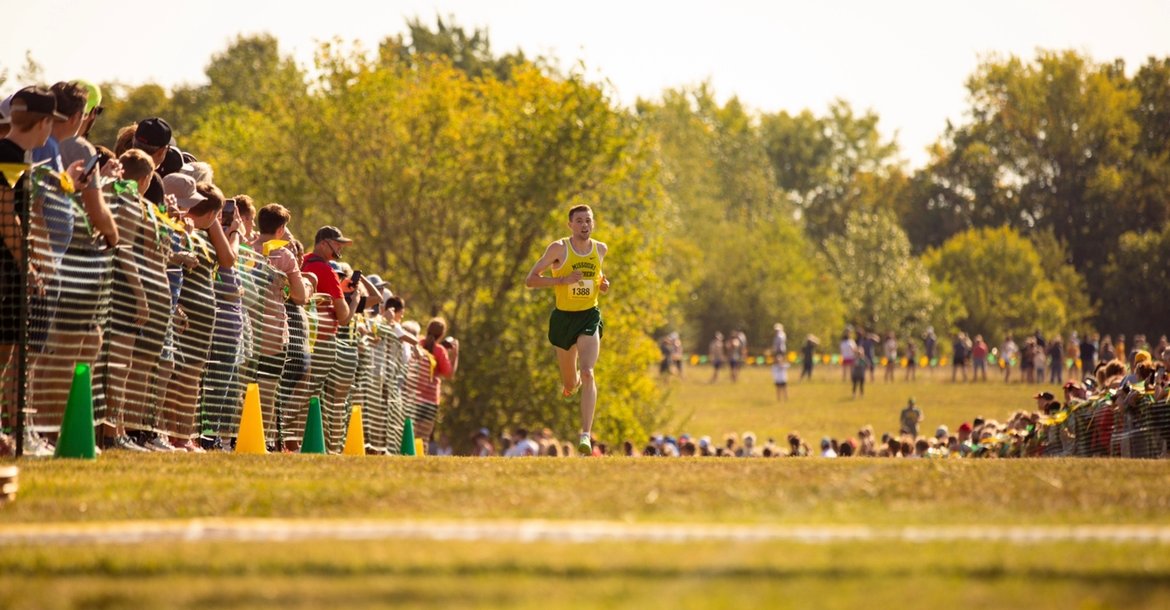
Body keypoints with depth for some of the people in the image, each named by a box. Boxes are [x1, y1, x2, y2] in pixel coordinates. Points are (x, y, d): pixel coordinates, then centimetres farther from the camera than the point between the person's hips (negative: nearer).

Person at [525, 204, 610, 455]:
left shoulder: (600, 249, 3)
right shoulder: (559, 248, -10)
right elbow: (531, 280, -11)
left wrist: (603, 284, 3)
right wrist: (564, 279, -22)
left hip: (589, 317, 1)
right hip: (563, 317, -1)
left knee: (587, 373, -21)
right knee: (570, 385, 14)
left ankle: (586, 435, -24)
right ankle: (573, 381, 55)